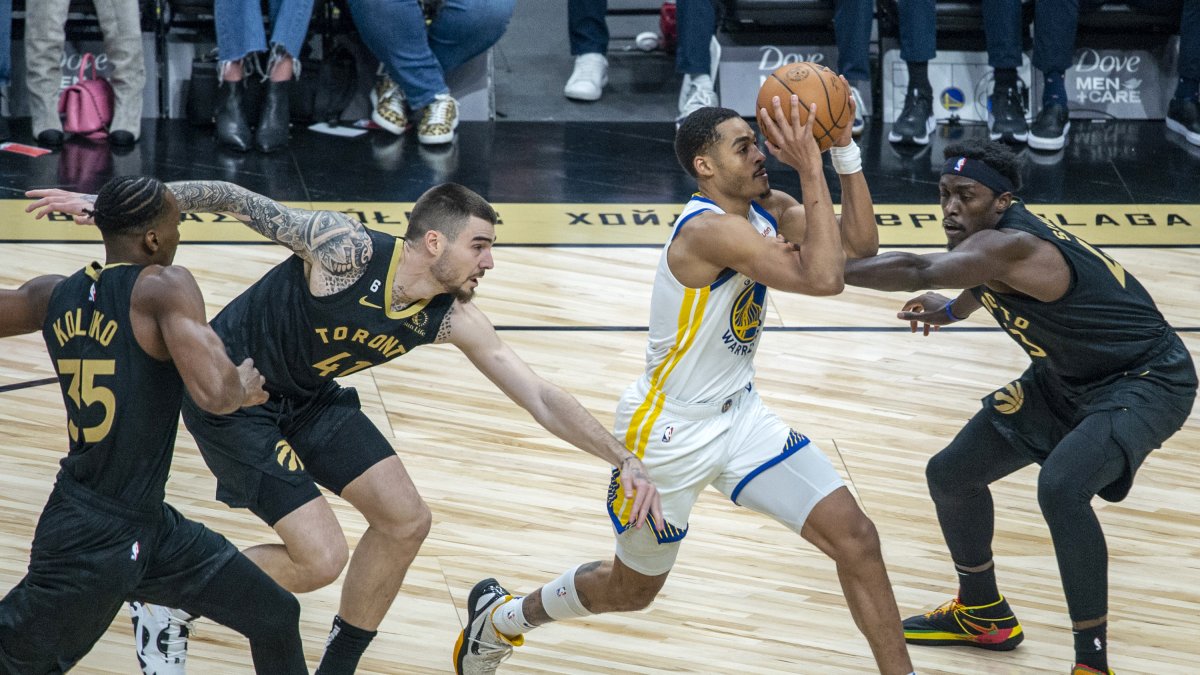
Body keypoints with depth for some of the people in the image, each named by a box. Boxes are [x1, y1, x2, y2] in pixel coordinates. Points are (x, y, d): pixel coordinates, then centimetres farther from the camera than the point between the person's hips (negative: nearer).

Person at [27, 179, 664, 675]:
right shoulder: (346, 250, -29)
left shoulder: (453, 317, -10)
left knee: (405, 521, 4)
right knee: (320, 557, -15)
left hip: (305, 396, 8)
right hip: (228, 391, -8)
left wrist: (625, 459, -15)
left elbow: (541, 399, -6)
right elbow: (235, 200, -22)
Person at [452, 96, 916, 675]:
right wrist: (811, 170, -34)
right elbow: (822, 278, -37)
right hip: (670, 431, -7)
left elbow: (861, 242, -4)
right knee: (632, 589, 15)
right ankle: (499, 618, 41)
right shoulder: (709, 229, -29)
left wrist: (844, 147, -12)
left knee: (855, 539, -6)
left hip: (740, 414, 7)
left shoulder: (767, 210, -1)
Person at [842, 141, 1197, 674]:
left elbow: (917, 272, -47)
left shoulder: (1013, 245, -32)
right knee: (950, 473, 12)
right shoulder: (993, 240, -4)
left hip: (1147, 380, -10)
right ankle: (983, 615, 35)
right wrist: (955, 309, 31)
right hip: (1067, 379, 10)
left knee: (1060, 487, -35)